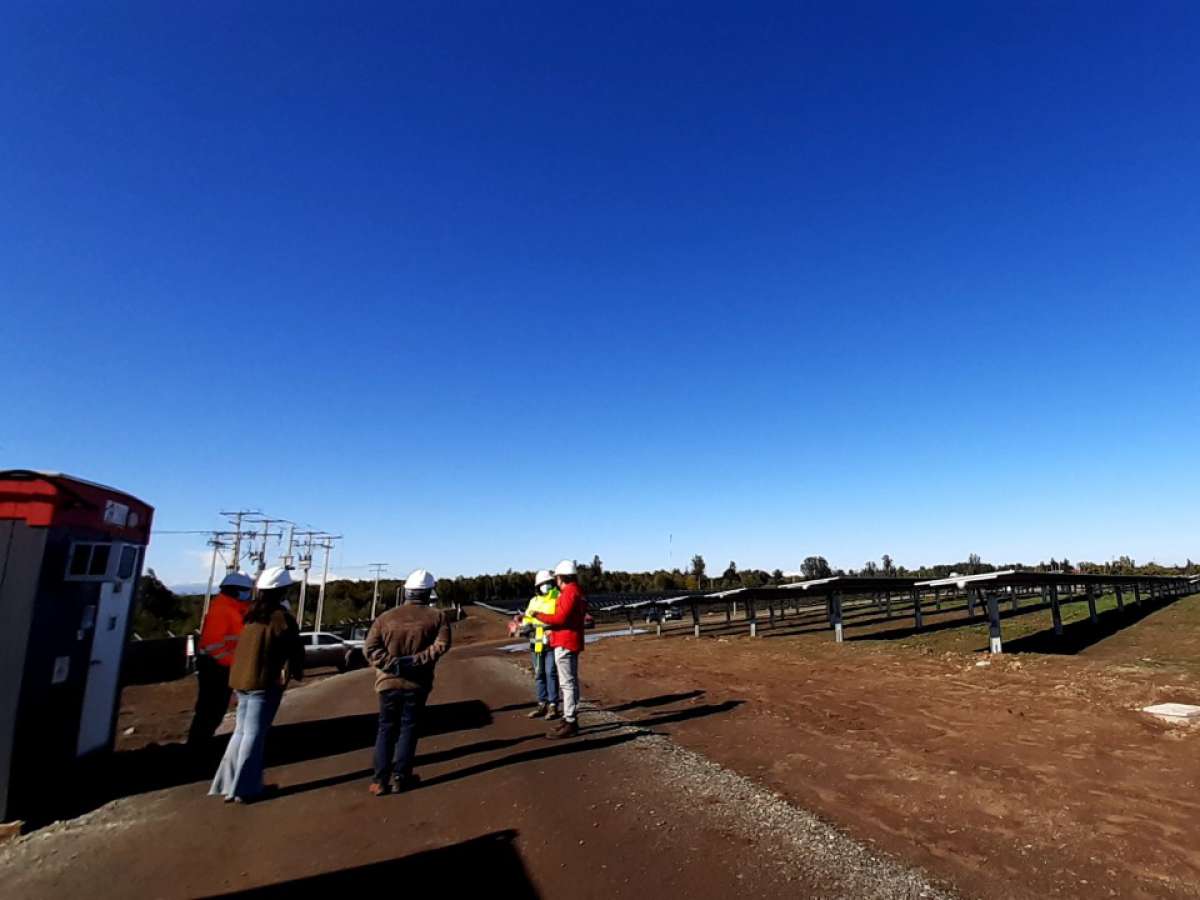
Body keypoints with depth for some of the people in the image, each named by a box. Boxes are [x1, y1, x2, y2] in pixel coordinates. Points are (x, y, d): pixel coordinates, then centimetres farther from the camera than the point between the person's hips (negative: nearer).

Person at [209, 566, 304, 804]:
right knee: (254, 734, 1)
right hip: (265, 681, -7)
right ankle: (244, 788, 6)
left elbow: (248, 646, 15)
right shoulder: (280, 616, -15)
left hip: (243, 678, 8)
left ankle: (227, 783, 22)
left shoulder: (252, 613, 8)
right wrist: (295, 672, 5)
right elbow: (295, 648, -11)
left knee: (242, 731, 18)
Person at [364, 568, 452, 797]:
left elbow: (369, 648, -7)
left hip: (388, 682, 2)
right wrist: (416, 661, -17)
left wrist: (392, 664, -13)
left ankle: (380, 780, 12)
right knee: (408, 729, 10)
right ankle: (400, 777, 14)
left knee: (386, 730, 14)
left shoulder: (385, 617, 3)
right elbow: (441, 645, -18)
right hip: (417, 683, -2)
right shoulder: (437, 617, -4)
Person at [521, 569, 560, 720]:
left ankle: (553, 706, 5)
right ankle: (542, 705, 24)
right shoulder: (534, 601, 11)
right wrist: (526, 626, -1)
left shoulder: (559, 598, -7)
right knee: (539, 674, 12)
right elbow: (527, 617, 19)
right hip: (537, 643, 6)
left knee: (551, 674, -5)